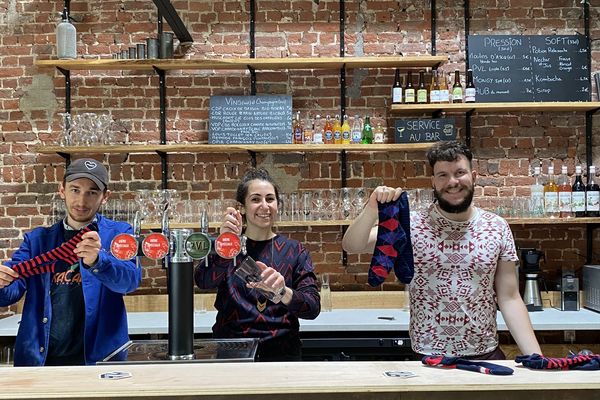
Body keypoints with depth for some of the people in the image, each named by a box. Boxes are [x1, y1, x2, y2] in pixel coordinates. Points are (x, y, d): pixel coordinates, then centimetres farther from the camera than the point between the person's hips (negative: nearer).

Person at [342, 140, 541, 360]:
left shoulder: (497, 228, -1)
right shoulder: (412, 225, -7)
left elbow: (509, 299, 1)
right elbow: (352, 246, -15)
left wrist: (535, 356, -7)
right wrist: (372, 209, -33)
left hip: (486, 355, 2)